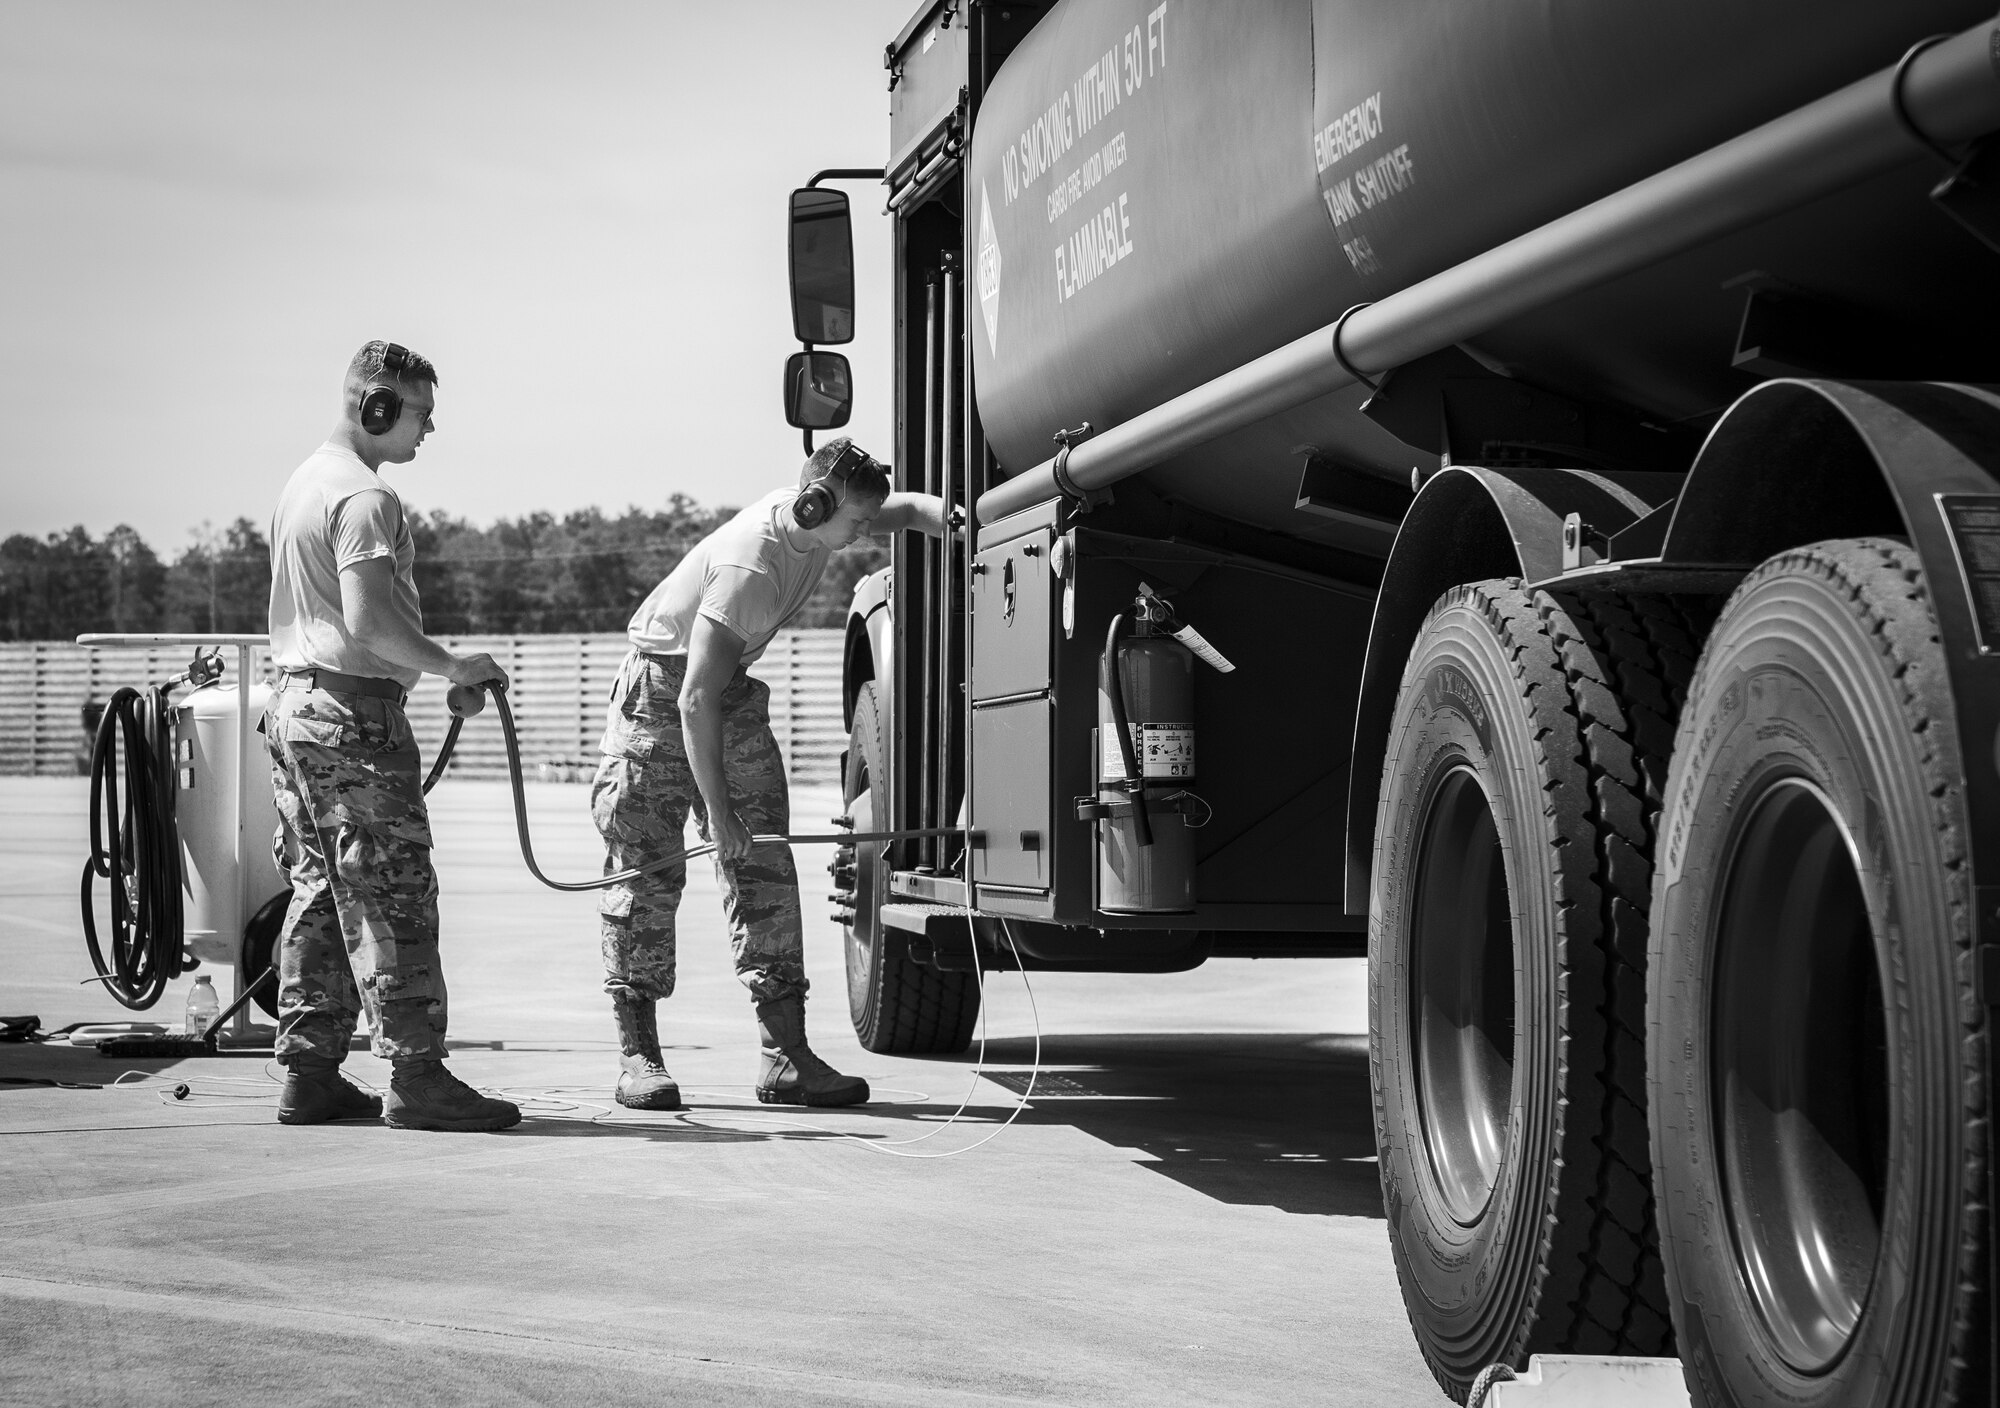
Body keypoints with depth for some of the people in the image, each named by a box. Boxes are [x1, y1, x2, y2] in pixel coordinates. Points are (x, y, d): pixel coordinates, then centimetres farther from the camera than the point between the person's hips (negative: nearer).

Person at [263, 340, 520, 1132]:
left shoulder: (303, 482, 17)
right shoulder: (364, 496, -14)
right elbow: (369, 620, -23)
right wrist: (454, 667, -14)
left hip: (292, 702, 10)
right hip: (353, 711, -10)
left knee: (320, 891, 12)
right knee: (394, 896, -8)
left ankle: (308, 1075, 14)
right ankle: (415, 1077, -8)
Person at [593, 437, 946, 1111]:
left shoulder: (811, 516, -7)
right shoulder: (751, 568, -31)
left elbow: (910, 508, 8)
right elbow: (695, 698, -31)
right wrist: (716, 809, -29)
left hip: (731, 694, 8)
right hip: (659, 692, -8)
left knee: (765, 867, -2)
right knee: (646, 872, -7)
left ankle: (785, 1054, -5)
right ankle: (637, 1054, -1)